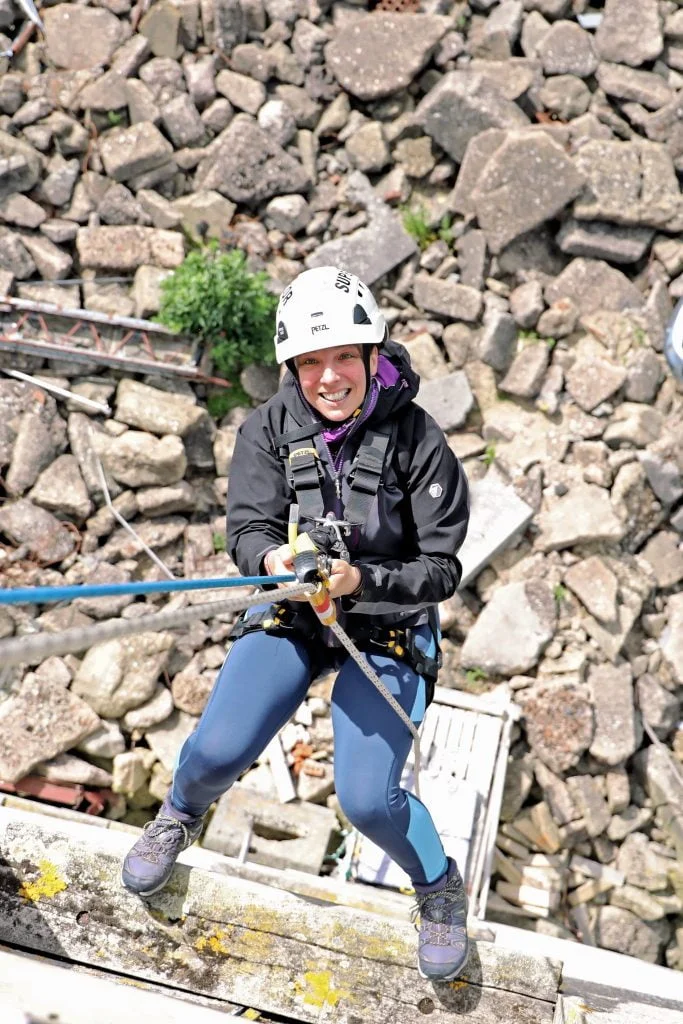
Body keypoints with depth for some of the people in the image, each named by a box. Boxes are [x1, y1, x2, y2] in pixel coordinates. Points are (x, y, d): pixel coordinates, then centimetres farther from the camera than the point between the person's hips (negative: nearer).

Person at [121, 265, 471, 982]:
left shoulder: (418, 441, -16)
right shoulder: (270, 427, -8)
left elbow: (441, 570, -14)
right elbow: (247, 526, -11)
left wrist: (359, 578, -32)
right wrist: (274, 559, -35)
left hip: (387, 628, -2)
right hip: (290, 611, 3)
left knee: (366, 799, -13)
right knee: (216, 750, -14)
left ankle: (440, 887, 23)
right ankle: (180, 814, 28)